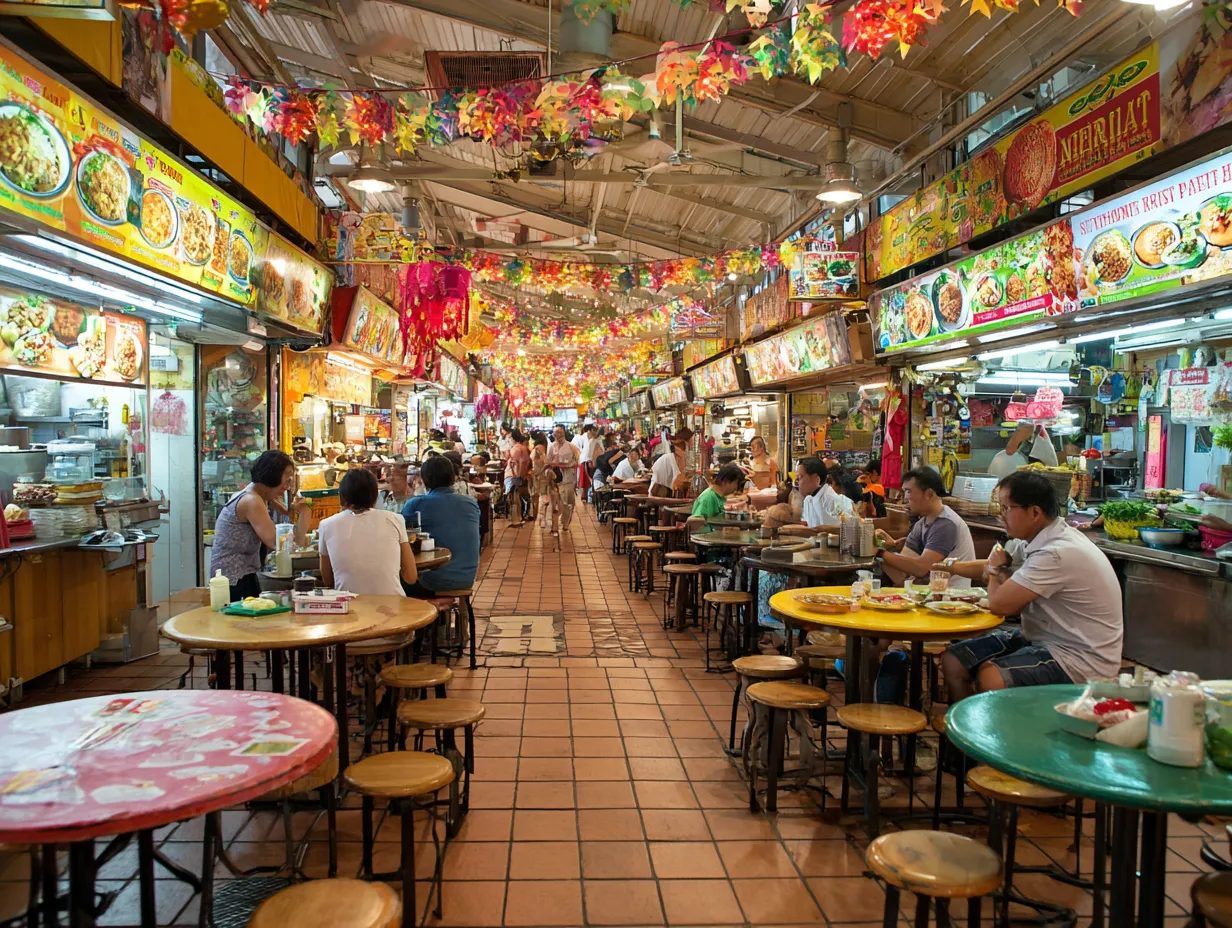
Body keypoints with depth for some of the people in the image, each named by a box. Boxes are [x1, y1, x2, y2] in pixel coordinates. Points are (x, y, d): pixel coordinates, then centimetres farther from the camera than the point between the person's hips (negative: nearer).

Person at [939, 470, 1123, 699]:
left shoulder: (1058, 553, -26)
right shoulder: (1034, 539, 2)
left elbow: (1000, 604, -24)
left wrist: (995, 571, -4)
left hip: (1080, 659, -9)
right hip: (1039, 638, 9)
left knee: (990, 678, -31)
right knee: (953, 661, 3)